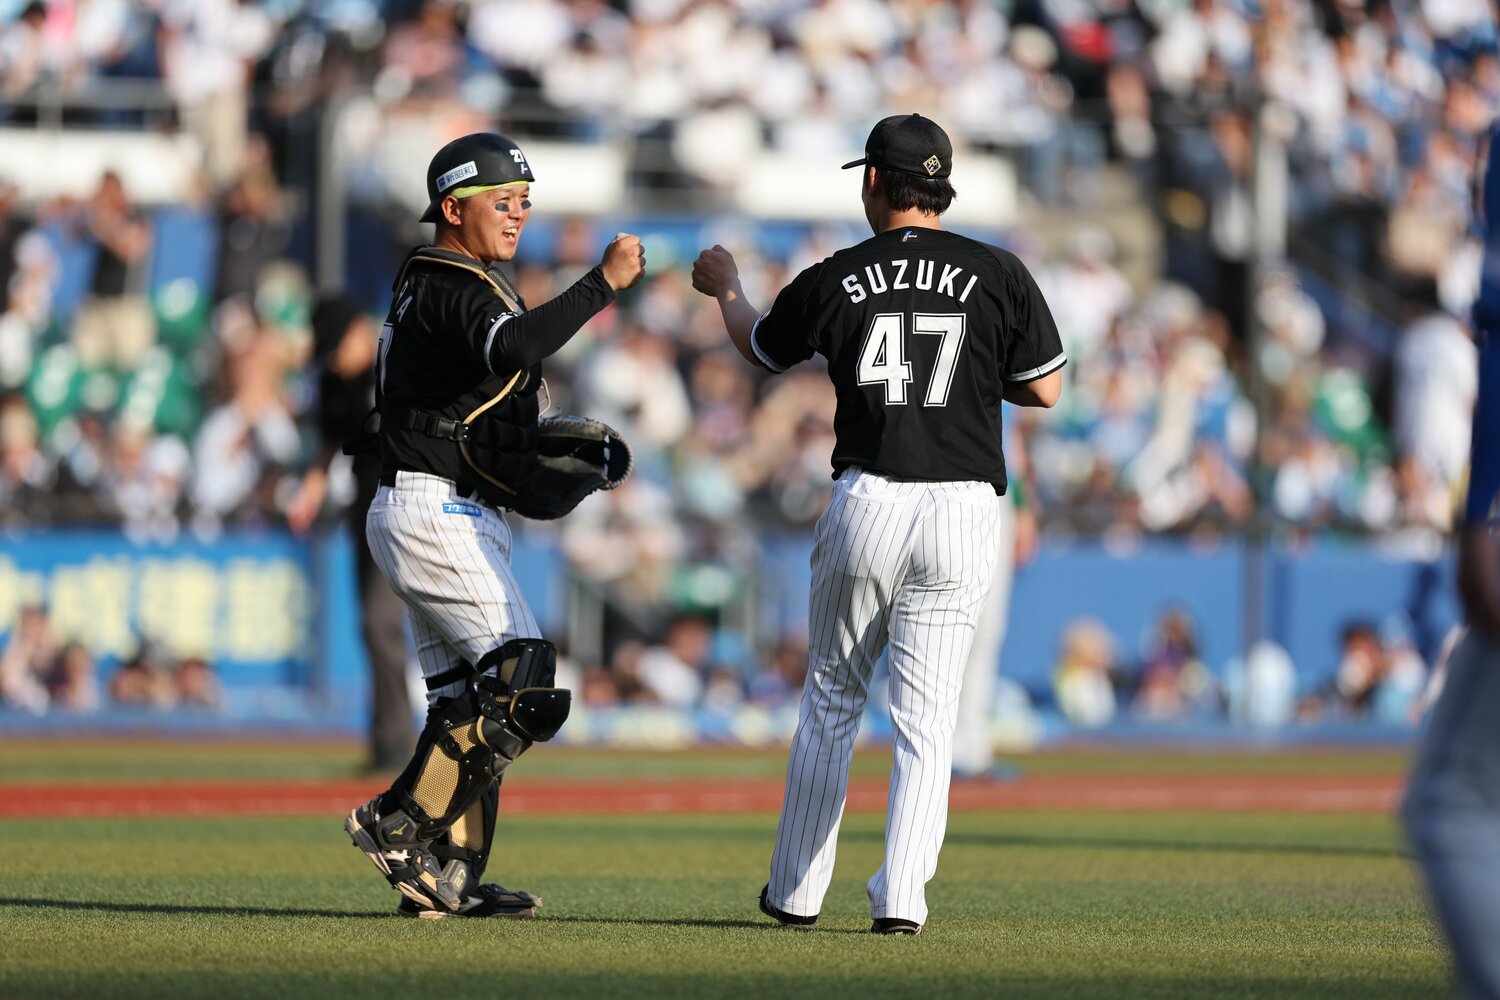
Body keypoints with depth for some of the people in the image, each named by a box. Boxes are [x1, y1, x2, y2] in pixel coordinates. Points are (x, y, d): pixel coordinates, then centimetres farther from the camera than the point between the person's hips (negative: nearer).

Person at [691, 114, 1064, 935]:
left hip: (866, 503, 0)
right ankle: (900, 897, -7)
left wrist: (724, 286, 41)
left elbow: (759, 346, 20)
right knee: (926, 713, 3)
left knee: (830, 697, 15)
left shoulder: (836, 281, 1)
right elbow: (1044, 389, 5)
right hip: (962, 508, 0)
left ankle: (796, 891, 20)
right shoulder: (998, 274, -1)